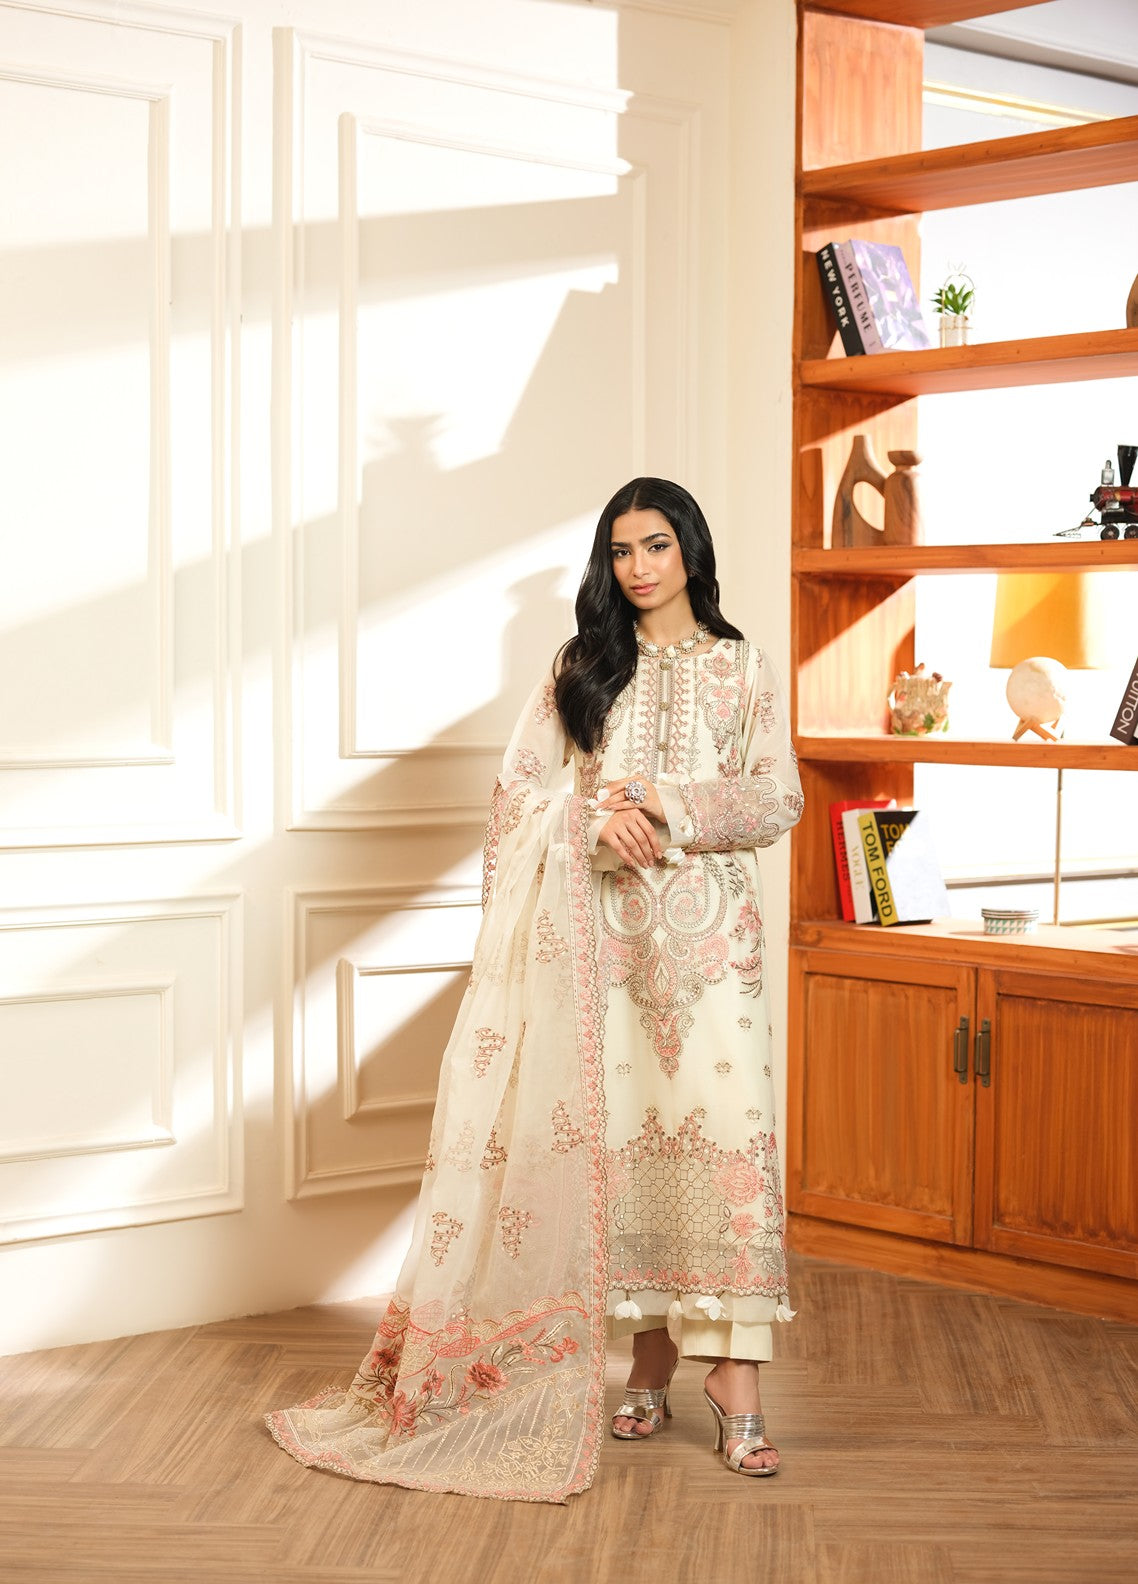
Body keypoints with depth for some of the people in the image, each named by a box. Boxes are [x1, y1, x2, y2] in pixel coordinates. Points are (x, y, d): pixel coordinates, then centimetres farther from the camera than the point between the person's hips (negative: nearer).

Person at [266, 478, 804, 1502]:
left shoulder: (743, 670, 8)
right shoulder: (580, 668, 13)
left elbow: (779, 800, 0)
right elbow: (523, 793, 6)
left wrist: (660, 803, -12)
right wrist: (604, 826, -12)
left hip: (709, 930, -2)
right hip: (599, 930, 2)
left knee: (724, 1128, -10)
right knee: (618, 1132, 0)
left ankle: (734, 1372, -9)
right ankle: (651, 1358, 9)